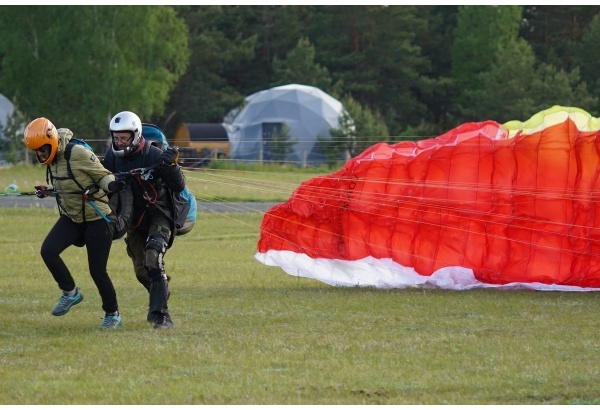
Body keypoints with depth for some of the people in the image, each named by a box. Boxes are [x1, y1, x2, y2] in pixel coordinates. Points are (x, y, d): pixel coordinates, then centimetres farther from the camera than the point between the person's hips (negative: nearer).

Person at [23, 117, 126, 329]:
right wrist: (47, 191, 3)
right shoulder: (52, 160, 3)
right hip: (71, 217, 7)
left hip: (96, 218, -7)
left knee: (97, 270, -2)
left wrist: (111, 185, -34)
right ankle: (70, 293, 5)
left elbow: (103, 175, -13)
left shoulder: (79, 154, -21)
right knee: (48, 250, -14)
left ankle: (113, 314, 17)